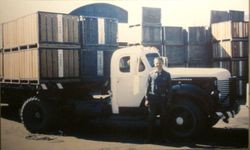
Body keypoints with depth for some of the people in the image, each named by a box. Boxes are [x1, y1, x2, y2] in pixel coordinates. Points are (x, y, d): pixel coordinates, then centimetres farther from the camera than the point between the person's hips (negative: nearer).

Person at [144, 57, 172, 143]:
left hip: (163, 99, 0)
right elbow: (148, 87, 3)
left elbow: (169, 88, 5)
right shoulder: (151, 74, 4)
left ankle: (163, 137, 20)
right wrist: (146, 99, -2)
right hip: (153, 98, 0)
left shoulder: (167, 75, 4)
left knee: (163, 119, 8)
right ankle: (150, 137, 9)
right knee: (151, 119, 2)